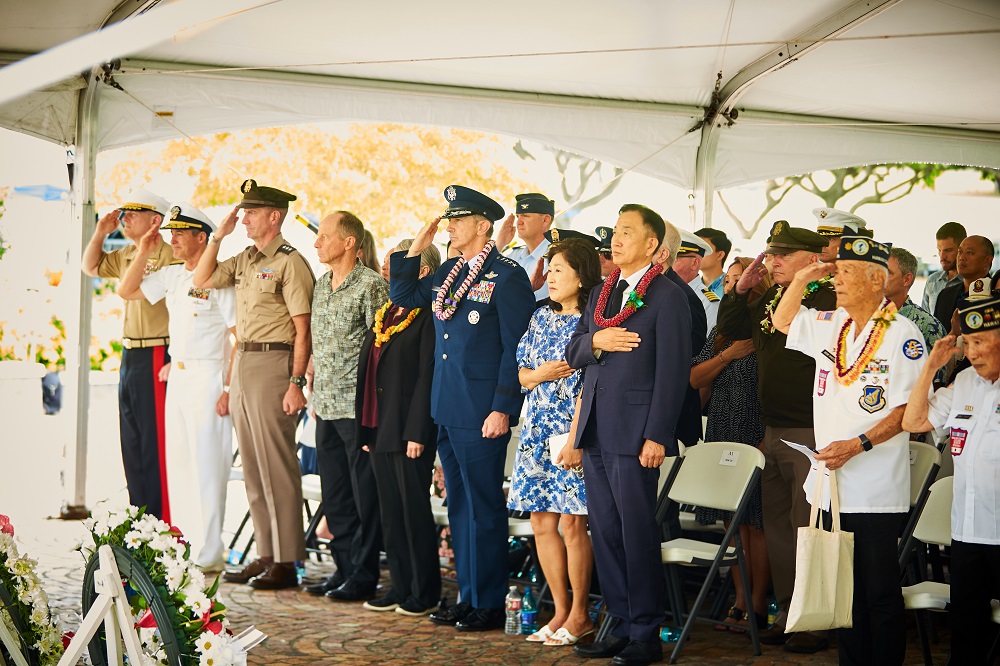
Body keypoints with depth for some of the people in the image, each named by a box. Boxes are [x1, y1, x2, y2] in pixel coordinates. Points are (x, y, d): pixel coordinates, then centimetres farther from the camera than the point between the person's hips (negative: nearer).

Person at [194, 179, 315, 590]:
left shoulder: (290, 263, -10)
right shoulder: (245, 260, 15)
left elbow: (303, 329, -14)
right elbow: (202, 281, 21)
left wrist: (296, 382, -19)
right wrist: (218, 235, 11)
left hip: (272, 364, -9)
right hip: (242, 364, 9)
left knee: (277, 466, -6)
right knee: (253, 467, 11)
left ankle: (286, 563, -1)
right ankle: (265, 555, 17)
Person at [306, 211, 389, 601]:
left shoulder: (371, 285, -10)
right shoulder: (321, 285, 14)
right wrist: (315, 393, 17)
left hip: (358, 406, -8)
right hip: (327, 407, 8)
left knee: (365, 493, 0)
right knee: (334, 494, 12)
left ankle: (364, 576, 6)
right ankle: (343, 568, 21)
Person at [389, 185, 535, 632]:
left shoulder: (507, 276, -10)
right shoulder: (448, 272, 13)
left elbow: (516, 347, -13)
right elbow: (403, 296, 22)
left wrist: (502, 408, -18)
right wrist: (415, 249, 10)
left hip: (482, 412, -8)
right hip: (445, 409, 8)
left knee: (484, 507, -1)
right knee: (459, 506, 14)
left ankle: (489, 605, 7)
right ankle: (468, 595, 23)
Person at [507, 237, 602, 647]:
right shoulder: (541, 318, 13)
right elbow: (522, 374, 16)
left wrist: (577, 440, -19)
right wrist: (540, 374, -7)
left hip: (573, 434, -7)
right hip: (538, 432, 7)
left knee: (571, 523, -5)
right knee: (542, 524, 6)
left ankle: (579, 614, 7)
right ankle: (560, 611, 15)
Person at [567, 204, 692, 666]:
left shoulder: (667, 297, -7)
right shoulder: (600, 293, 17)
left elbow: (673, 372, -11)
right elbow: (573, 355, 16)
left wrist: (656, 436, -16)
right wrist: (594, 341, -7)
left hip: (633, 432, -7)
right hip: (594, 431, 7)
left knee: (637, 533, -3)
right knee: (605, 532, 10)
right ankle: (621, 624, 20)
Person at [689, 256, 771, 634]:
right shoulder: (721, 332, 14)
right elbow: (695, 379, 5)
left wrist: (769, 439, -16)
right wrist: (728, 354, -8)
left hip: (757, 436, -6)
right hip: (723, 438, 6)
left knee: (756, 523, -3)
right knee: (734, 523, 9)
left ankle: (758, 606, 3)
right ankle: (740, 601, 17)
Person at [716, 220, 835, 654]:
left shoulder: (831, 300, -13)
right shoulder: (768, 299, 12)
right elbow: (729, 329, 23)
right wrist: (741, 287, 8)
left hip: (811, 434, -8)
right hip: (774, 432, 9)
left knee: (808, 526, -5)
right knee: (777, 525, 13)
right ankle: (789, 613, 24)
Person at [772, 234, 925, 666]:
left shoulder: (901, 334, -11)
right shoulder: (829, 324, 9)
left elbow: (908, 410, -14)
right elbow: (783, 321, 27)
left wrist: (858, 445, -22)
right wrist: (802, 279, 12)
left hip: (876, 491, -7)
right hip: (832, 484, 7)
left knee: (879, 593, 1)